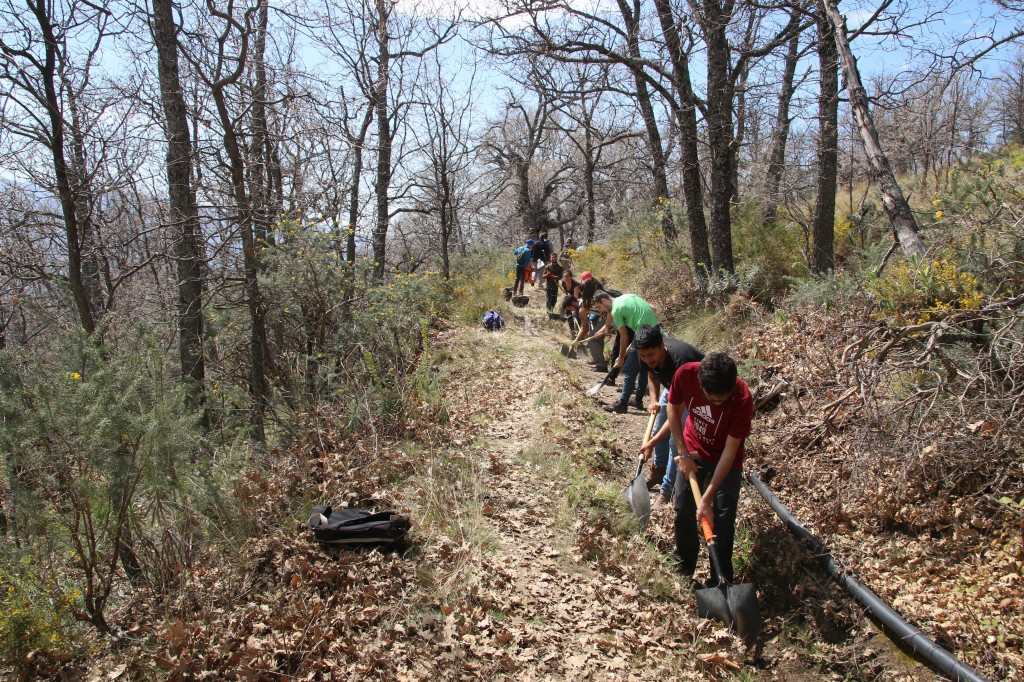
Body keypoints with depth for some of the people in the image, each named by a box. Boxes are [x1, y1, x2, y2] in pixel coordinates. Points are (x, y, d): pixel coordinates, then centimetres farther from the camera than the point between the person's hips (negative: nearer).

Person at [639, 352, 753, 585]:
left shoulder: (742, 399, -36)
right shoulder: (686, 374, -30)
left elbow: (730, 451, -28)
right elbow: (674, 409, -8)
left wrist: (707, 498, -28)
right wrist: (684, 453, -12)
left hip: (726, 460, -3)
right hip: (693, 452, 3)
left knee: (722, 519, -1)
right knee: (683, 509, 11)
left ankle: (720, 580, 18)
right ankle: (684, 565, 35)